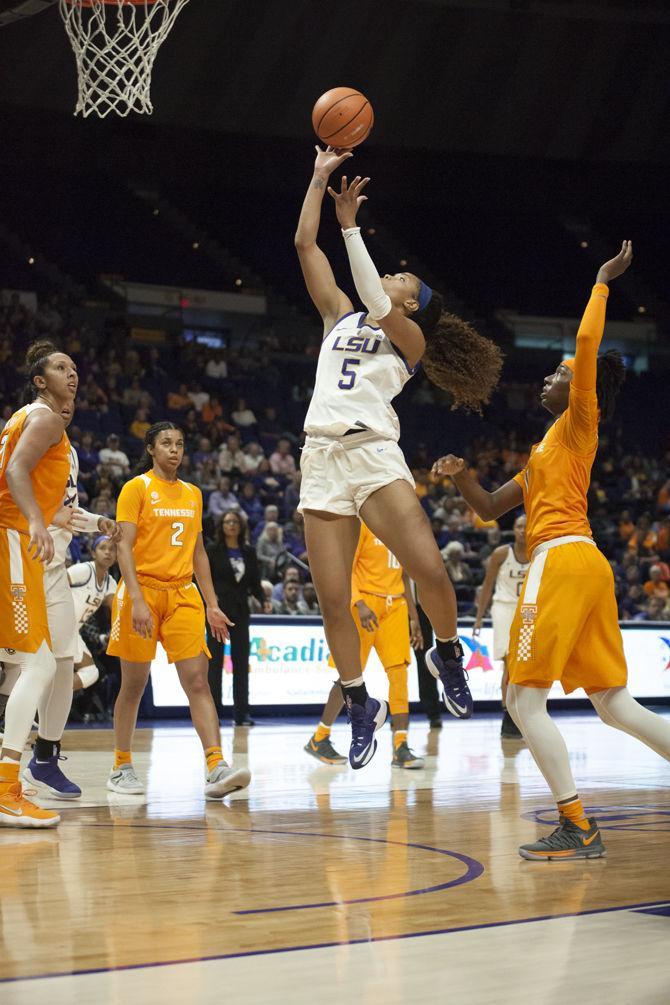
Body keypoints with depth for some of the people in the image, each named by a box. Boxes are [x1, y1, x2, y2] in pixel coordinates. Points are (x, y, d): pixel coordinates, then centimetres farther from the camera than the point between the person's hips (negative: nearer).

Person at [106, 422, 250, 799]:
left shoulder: (193, 494, 15)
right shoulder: (136, 488, -2)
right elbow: (124, 547, -10)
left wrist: (212, 604, 13)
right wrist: (137, 600, -21)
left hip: (183, 594, 4)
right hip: (142, 591, -4)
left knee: (198, 680, -10)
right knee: (134, 685, 4)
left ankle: (217, 768, -20)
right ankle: (122, 767, 18)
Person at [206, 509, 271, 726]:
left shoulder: (248, 552, 10)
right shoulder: (213, 551, 0)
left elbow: (255, 582, 12)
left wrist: (263, 601, -5)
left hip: (240, 611, 3)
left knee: (241, 661, 3)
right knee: (215, 661, -1)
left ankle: (242, 712, 7)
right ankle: (213, 711, 3)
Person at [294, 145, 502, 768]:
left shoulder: (409, 336, 9)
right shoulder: (340, 316, 22)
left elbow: (377, 308, -12)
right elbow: (305, 245, 18)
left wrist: (350, 226, -11)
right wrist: (320, 177, 16)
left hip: (375, 454, -4)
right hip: (321, 459, 4)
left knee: (429, 570, -18)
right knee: (332, 600, -1)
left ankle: (447, 654, 12)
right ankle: (361, 706, 15)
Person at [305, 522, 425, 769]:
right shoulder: (362, 524, -7)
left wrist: (413, 617, 18)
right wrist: (360, 604, -27)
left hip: (395, 605, 6)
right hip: (366, 603, -6)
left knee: (399, 672, -7)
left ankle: (400, 748, -10)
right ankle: (318, 739, 14)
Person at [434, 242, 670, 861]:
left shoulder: (580, 420, 3)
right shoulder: (546, 450, 27)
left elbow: (588, 343, -11)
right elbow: (490, 508, 28)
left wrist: (603, 282, 1)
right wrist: (460, 475, 11)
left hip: (564, 557, -9)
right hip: (588, 565, 9)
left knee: (525, 698, -8)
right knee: (614, 704, 6)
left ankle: (578, 828, -10)